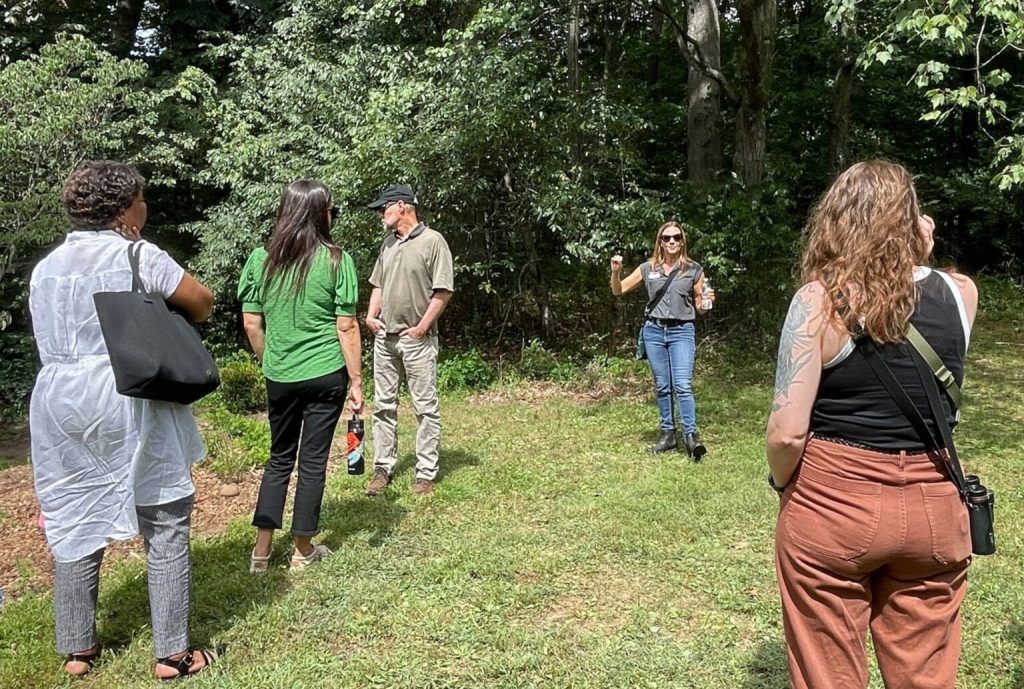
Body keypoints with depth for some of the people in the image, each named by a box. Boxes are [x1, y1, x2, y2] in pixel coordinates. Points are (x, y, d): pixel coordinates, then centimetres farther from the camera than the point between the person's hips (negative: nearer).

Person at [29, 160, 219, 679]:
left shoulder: (44, 268, 11)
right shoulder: (137, 255, -7)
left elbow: (52, 338, 14)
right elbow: (202, 302, -3)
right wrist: (171, 321, 17)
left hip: (59, 404, 6)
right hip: (128, 404, -6)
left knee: (74, 529, 14)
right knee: (165, 527, 3)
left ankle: (77, 650, 24)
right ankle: (172, 654, 8)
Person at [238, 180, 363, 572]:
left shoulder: (260, 259, 0)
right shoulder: (336, 261, -8)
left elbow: (251, 323, 3)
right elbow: (346, 327, -9)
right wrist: (356, 381, -3)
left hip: (280, 377, 3)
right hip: (325, 375, -3)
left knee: (280, 459, 18)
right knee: (313, 461, 9)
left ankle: (261, 552, 19)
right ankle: (303, 551, 21)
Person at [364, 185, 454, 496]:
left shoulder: (433, 241, -8)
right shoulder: (388, 243, 13)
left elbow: (443, 291, -11)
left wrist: (422, 327, -13)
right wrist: (371, 316, 5)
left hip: (417, 339, -7)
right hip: (384, 337, 7)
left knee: (425, 407, 0)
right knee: (383, 405, 10)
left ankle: (426, 473, 7)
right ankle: (383, 467, 19)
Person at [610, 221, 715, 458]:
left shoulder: (693, 269, 4)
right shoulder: (648, 268, 7)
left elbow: (699, 307, 10)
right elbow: (618, 291, 11)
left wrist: (707, 301, -13)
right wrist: (615, 272, -7)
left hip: (682, 332, -2)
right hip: (654, 331, 3)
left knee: (682, 386, -13)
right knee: (662, 387, 8)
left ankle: (691, 436, -11)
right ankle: (668, 435, 15)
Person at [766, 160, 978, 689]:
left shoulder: (820, 300, -14)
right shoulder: (961, 294, -2)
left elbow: (787, 432, -16)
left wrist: (784, 486, 2)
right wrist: (920, 257, 10)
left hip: (832, 505, -3)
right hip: (934, 508, 4)